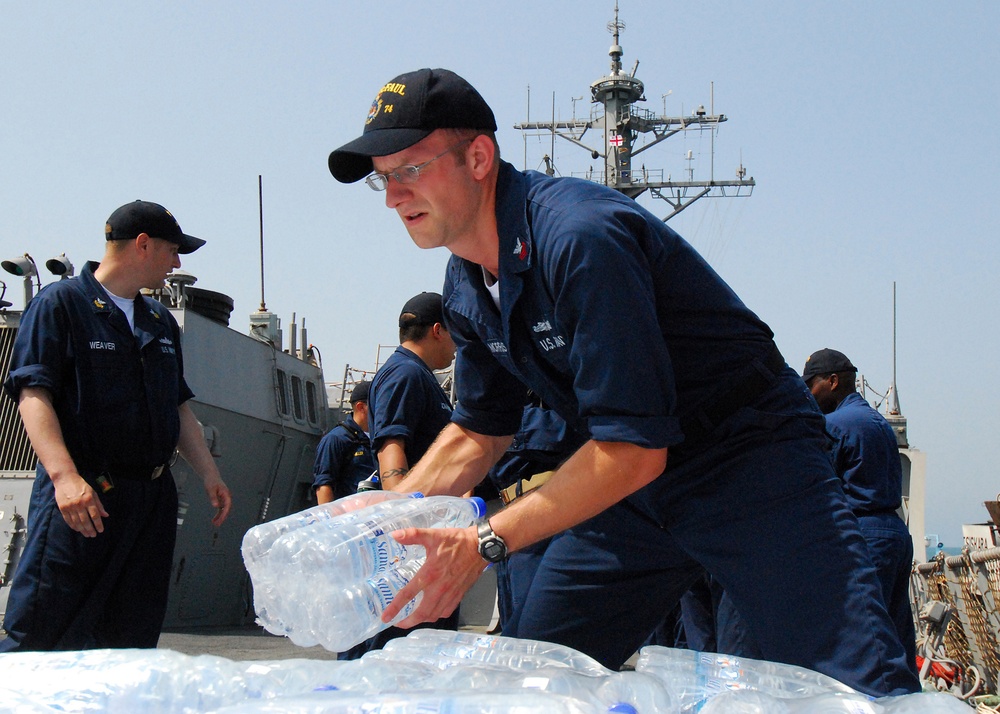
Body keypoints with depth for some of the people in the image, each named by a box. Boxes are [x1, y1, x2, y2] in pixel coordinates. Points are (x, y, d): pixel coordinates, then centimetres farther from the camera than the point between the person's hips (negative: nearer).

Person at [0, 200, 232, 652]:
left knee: (133, 645, 6)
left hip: (152, 497, 7)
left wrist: (209, 475, 15)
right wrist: (64, 475, -24)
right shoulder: (60, 304, -2)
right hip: (81, 497, -7)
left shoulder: (161, 321, 21)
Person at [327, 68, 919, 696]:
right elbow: (479, 434, 16)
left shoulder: (579, 238, -26)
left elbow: (633, 449, -28)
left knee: (863, 690, -21)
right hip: (634, 489, 8)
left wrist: (486, 543, -26)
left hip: (749, 459, -8)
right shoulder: (466, 288, 3)